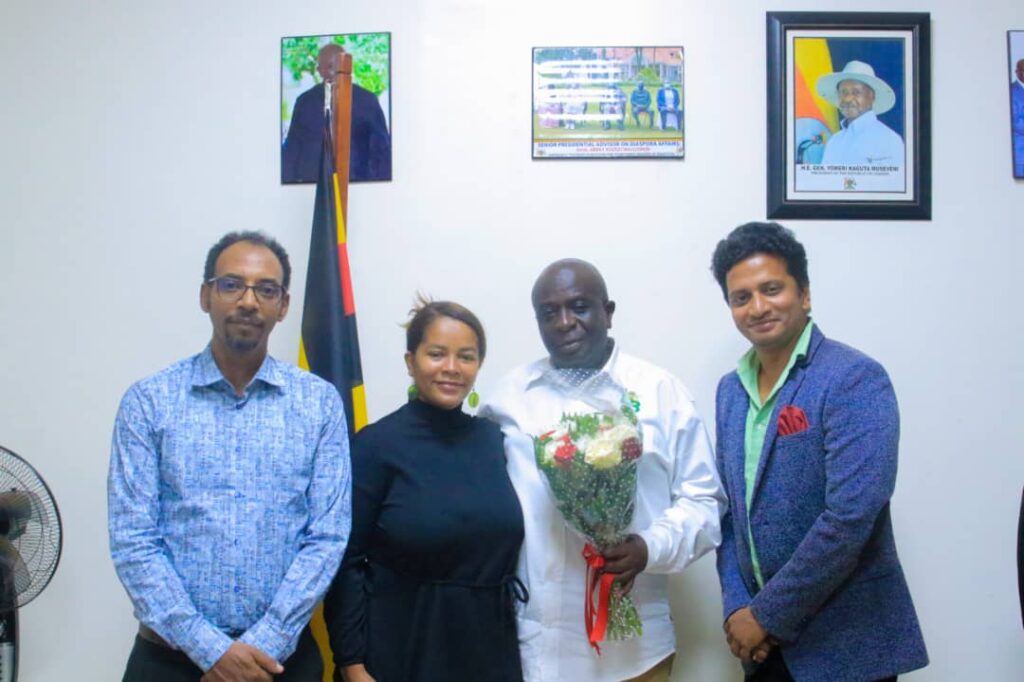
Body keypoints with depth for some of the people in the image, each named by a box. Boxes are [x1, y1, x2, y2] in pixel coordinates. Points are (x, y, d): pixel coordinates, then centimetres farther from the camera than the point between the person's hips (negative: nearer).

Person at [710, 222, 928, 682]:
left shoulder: (854, 379, -15)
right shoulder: (730, 389, 6)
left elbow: (851, 517, -23)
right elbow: (730, 510, 10)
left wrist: (766, 614, -17)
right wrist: (737, 607, -3)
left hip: (847, 644, -6)